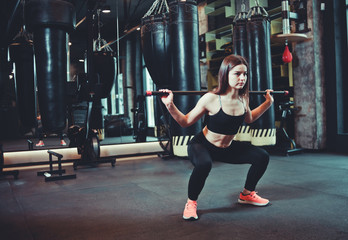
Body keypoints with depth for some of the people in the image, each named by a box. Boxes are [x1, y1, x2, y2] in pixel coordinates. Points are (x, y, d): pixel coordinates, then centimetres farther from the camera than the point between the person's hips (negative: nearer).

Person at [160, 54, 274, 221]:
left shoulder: (243, 99, -7)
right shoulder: (211, 98, -26)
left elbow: (249, 119, 16)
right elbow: (185, 122, -20)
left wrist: (268, 102, 13)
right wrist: (170, 106, -34)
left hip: (228, 148, 7)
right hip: (202, 146, -6)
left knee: (262, 157, 2)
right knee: (203, 164, -40)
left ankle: (247, 194, 25)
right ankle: (191, 203, -11)